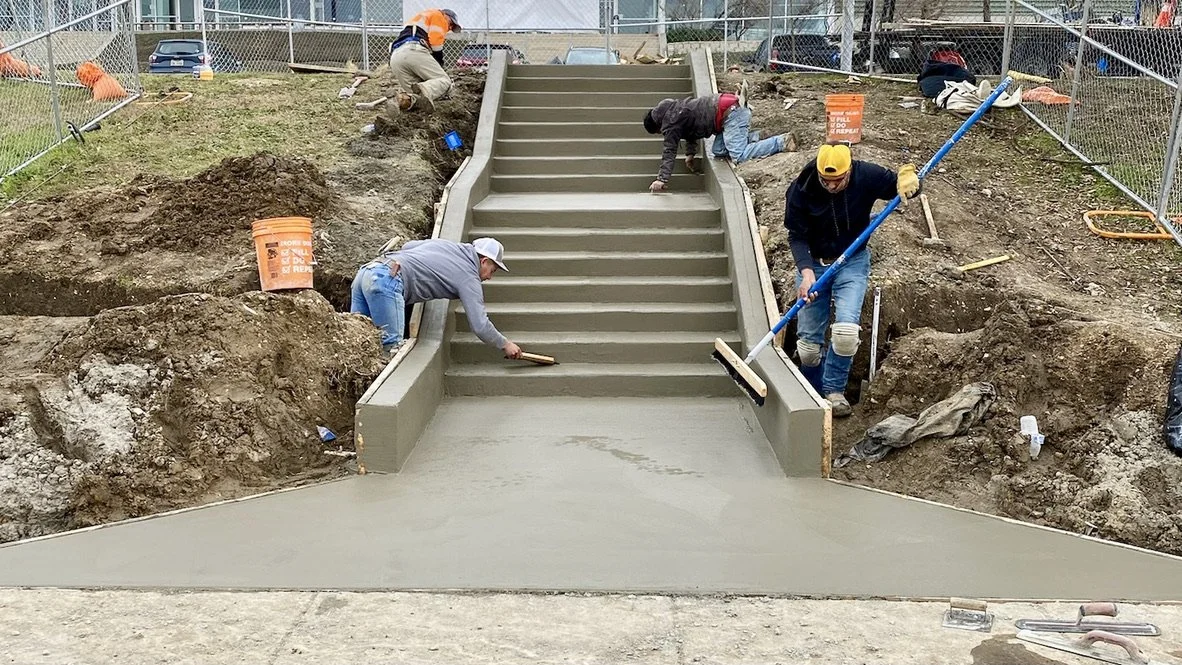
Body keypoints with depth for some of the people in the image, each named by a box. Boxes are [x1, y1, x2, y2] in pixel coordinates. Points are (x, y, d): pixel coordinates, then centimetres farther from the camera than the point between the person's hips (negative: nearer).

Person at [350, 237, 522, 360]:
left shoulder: (444, 243, 24)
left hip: (365, 271, 9)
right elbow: (480, 326, -1)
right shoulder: (469, 278, 3)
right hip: (387, 281, -9)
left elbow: (408, 245, 38)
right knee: (391, 346, -11)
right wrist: (505, 345, 12)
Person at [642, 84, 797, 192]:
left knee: (739, 155, -17)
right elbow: (690, 130, 33)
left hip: (730, 114, -10)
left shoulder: (671, 123, -6)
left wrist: (661, 179, -11)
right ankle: (751, 137, 8)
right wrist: (690, 153, 24)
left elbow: (669, 151, -11)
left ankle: (782, 142, -15)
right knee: (718, 151, 12)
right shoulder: (674, 109, 22)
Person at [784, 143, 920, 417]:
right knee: (809, 343, 2)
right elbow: (797, 236, -14)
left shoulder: (867, 176, -17)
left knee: (846, 330, -20)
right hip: (812, 263, 1)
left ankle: (834, 390, 2)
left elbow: (898, 187, -1)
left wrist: (907, 177, -26)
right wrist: (806, 272, -28)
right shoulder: (801, 189, -18)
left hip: (852, 263, 0)